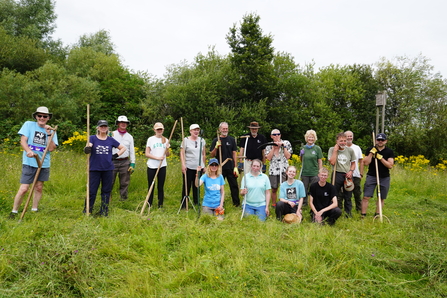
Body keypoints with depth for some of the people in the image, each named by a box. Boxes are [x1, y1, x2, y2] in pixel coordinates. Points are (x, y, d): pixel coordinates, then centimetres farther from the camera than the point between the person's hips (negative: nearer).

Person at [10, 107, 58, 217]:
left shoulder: (51, 131, 6)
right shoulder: (28, 125, 1)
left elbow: (51, 148, -5)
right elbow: (23, 141, -7)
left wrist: (48, 134, -12)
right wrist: (28, 151, -26)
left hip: (44, 164, 3)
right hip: (29, 162, -3)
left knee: (39, 187, 9)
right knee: (24, 189, -7)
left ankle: (34, 210, 23)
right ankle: (14, 212, 9)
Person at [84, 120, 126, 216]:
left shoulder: (111, 140, 7)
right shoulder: (93, 138, 2)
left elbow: (123, 148, 17)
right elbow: (87, 149, -17)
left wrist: (115, 155, 4)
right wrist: (87, 149, -40)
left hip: (108, 169, 2)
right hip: (94, 169, -2)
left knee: (106, 190, 8)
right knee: (92, 190, 0)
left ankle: (104, 211, 19)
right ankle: (87, 211, 14)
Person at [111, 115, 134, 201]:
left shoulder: (129, 137, 11)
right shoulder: (112, 134, 4)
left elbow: (132, 151, 11)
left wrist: (132, 164, 4)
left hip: (125, 162, 2)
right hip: (113, 161, -2)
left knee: (125, 183, 6)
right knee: (110, 182, -2)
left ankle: (124, 199, 16)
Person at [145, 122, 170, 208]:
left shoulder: (165, 140, 8)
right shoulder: (151, 139, 1)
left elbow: (167, 155, 9)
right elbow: (147, 154, -4)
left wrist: (167, 148, -11)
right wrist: (157, 157, -15)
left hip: (162, 166, 2)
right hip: (152, 166, -2)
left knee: (161, 187, 5)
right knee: (151, 187, 3)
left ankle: (160, 205, 11)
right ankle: (149, 205, 11)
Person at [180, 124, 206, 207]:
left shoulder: (202, 140, 9)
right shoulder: (186, 140, -2)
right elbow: (182, 153, -5)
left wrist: (204, 165, 13)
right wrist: (183, 165, -14)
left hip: (199, 167, 4)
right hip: (188, 167, -3)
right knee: (187, 185, 0)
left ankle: (196, 203, 23)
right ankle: (184, 204, 8)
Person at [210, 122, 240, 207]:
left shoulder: (231, 139, 7)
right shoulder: (216, 140, 2)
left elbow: (234, 154, 6)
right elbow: (212, 155, -1)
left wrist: (235, 167, 0)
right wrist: (216, 147, -19)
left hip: (231, 167, 1)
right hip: (220, 168, -1)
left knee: (234, 185, 5)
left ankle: (236, 203, 16)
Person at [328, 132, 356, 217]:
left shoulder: (350, 150, 5)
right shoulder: (332, 149, -2)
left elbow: (353, 163, 14)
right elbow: (332, 162, -16)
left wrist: (351, 171, -5)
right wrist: (335, 150, -13)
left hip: (348, 175, 2)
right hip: (337, 175, -2)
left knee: (348, 196, 10)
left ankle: (348, 213, 24)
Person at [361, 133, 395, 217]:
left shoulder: (390, 152, 2)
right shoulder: (370, 150, 2)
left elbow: (390, 165, -8)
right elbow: (366, 163, -7)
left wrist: (380, 158, -16)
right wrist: (372, 153, -14)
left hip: (384, 178, 1)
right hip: (371, 176, -1)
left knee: (381, 198, 7)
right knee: (366, 197, -6)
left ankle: (377, 215, 20)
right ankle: (363, 215, 0)